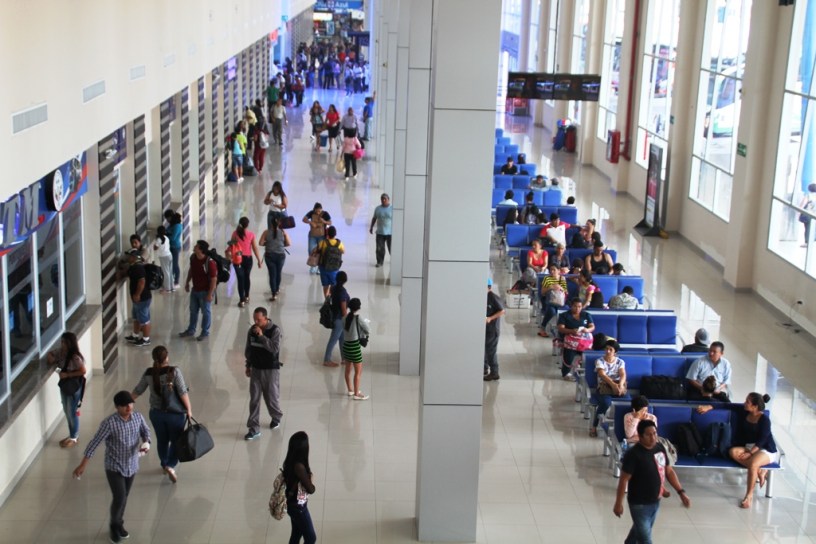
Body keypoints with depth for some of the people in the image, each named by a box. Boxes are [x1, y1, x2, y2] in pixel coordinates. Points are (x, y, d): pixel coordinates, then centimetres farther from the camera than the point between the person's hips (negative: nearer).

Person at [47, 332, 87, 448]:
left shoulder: (76, 358, -24)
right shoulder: (60, 352, -1)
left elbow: (83, 371, -21)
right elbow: (50, 355, 14)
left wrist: (67, 374, -23)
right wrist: (50, 358, -9)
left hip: (74, 387, -8)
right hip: (64, 386, 8)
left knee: (72, 413, 4)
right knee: (67, 412, 18)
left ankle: (74, 438, 21)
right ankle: (72, 435, 34)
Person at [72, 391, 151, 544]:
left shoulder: (138, 417, -9)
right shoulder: (109, 423, -23)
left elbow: (146, 432, 9)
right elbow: (94, 443, -19)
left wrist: (146, 443, -15)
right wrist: (82, 466, -17)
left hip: (131, 466, 4)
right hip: (114, 467, -4)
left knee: (124, 498, 17)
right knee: (119, 498, -7)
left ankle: (119, 524, 40)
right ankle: (114, 526, 20)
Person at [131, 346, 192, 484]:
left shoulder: (149, 373, -6)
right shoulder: (174, 371, -19)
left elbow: (137, 391, 4)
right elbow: (183, 392, -18)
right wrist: (189, 409, -6)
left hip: (156, 413, 4)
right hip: (175, 413, -4)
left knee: (162, 440, 22)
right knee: (176, 440, 12)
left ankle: (165, 465, 37)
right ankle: (170, 465, -3)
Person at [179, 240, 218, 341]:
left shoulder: (209, 262, -29)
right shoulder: (193, 257, -6)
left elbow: (214, 279, -24)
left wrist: (210, 294, -22)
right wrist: (187, 282, 17)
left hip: (205, 291, -8)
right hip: (195, 290, 8)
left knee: (206, 312, 9)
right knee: (193, 310, 21)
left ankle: (205, 333, 24)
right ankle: (191, 330, 38)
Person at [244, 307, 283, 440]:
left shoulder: (275, 330, -16)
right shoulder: (252, 330, -1)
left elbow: (275, 348, -28)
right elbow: (248, 349, 10)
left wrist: (261, 336, -30)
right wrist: (248, 365, 12)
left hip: (271, 369, -4)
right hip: (256, 369, 4)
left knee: (271, 397, 10)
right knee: (254, 399, 3)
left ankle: (276, 417, 38)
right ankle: (254, 429, 7)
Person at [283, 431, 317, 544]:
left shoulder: (290, 462, -4)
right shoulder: (299, 466, -31)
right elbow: (311, 489, -22)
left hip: (293, 505, 9)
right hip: (298, 507, -9)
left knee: (296, 534, 23)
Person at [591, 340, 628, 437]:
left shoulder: (620, 362, 8)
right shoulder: (600, 361, 1)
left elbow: (623, 374, -9)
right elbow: (602, 375, -15)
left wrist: (620, 384, -32)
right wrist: (613, 384, -32)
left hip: (617, 385, 2)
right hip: (604, 386, -2)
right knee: (606, 402, -35)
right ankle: (594, 426, -18)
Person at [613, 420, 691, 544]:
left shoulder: (660, 448, -3)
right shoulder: (633, 454, -24)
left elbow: (669, 471, 9)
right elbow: (623, 480, -19)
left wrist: (681, 492, 4)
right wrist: (618, 503, -14)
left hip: (655, 501, 7)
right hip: (639, 503, -7)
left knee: (639, 530, 27)